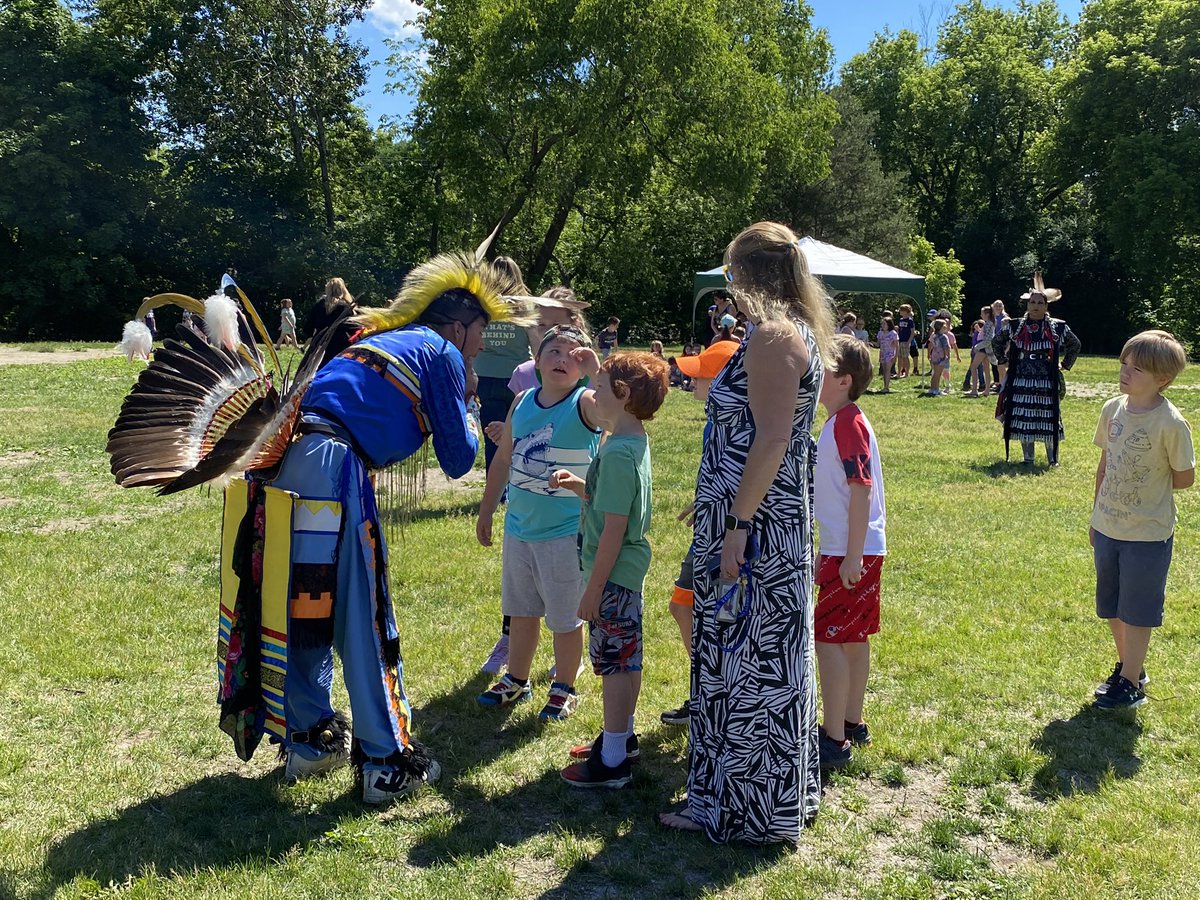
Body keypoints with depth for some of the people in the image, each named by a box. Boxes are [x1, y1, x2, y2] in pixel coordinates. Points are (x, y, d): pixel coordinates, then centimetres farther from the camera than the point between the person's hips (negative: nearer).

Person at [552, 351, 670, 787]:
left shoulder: (618, 453, -22)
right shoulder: (633, 443, 9)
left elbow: (614, 527, -23)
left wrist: (594, 587, -19)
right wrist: (579, 485, 5)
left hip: (613, 575, -10)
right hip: (624, 573, 10)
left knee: (616, 662, 0)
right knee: (621, 661, 21)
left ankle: (612, 761, 12)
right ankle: (620, 736, 36)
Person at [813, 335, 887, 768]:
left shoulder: (847, 424, -17)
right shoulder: (839, 423, 13)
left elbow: (861, 489, -22)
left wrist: (852, 555, -22)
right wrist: (827, 552, 23)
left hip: (852, 555, -10)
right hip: (844, 551, 10)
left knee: (828, 639, -6)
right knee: (853, 637, 16)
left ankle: (834, 740, 1)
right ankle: (852, 722, 28)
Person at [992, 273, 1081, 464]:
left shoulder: (1058, 328, 1)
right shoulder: (1015, 327, 3)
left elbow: (1075, 345, 17)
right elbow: (996, 342, 18)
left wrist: (1065, 365, 11)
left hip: (1047, 383, -1)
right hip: (1021, 382, 1)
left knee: (1049, 419, 0)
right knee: (1023, 419, 4)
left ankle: (1053, 459, 11)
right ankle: (1027, 458, 15)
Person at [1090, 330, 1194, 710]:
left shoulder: (1171, 423, -19)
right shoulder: (1113, 409, -1)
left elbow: (1184, 477, -10)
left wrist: (1148, 487, -2)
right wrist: (1097, 515, 13)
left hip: (1147, 534, -6)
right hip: (1107, 528, 6)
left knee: (1136, 610, 6)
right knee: (1112, 607, 18)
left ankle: (1131, 684, 20)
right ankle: (1128, 667, 37)